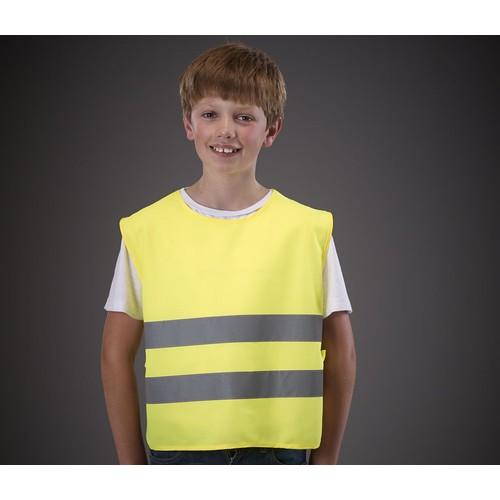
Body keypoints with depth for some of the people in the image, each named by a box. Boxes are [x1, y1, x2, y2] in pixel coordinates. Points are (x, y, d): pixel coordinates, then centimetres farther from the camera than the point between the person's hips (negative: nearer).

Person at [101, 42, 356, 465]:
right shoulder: (145, 230, -1)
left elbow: (340, 354, 5)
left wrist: (325, 459, 3)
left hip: (281, 449, 0)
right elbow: (116, 354, 4)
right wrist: (132, 464, 2)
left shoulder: (310, 229, -1)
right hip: (178, 450, 0)